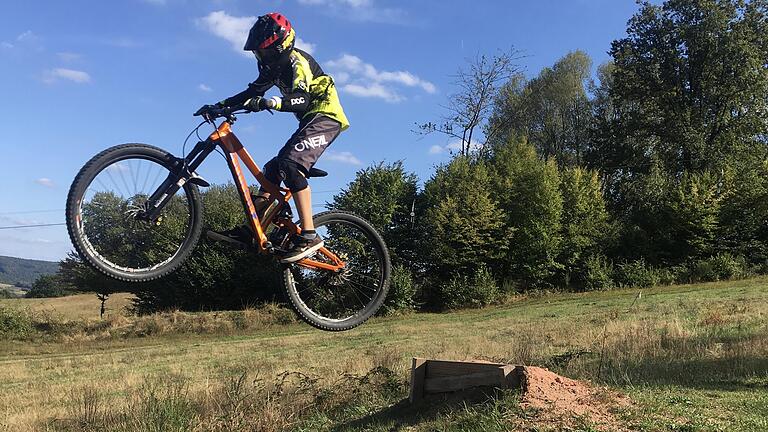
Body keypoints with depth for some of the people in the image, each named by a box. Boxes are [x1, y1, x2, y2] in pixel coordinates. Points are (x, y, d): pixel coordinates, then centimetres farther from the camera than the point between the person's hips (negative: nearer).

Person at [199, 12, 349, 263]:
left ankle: (308, 236, -28)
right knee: (273, 168, 4)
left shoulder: (297, 61, -16)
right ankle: (248, 230, 4)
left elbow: (301, 99, -32)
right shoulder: (275, 65, 13)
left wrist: (270, 103, -47)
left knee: (290, 165, -26)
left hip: (325, 117, -10)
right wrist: (220, 106, 6)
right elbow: (252, 93, 17)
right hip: (310, 121, 10)